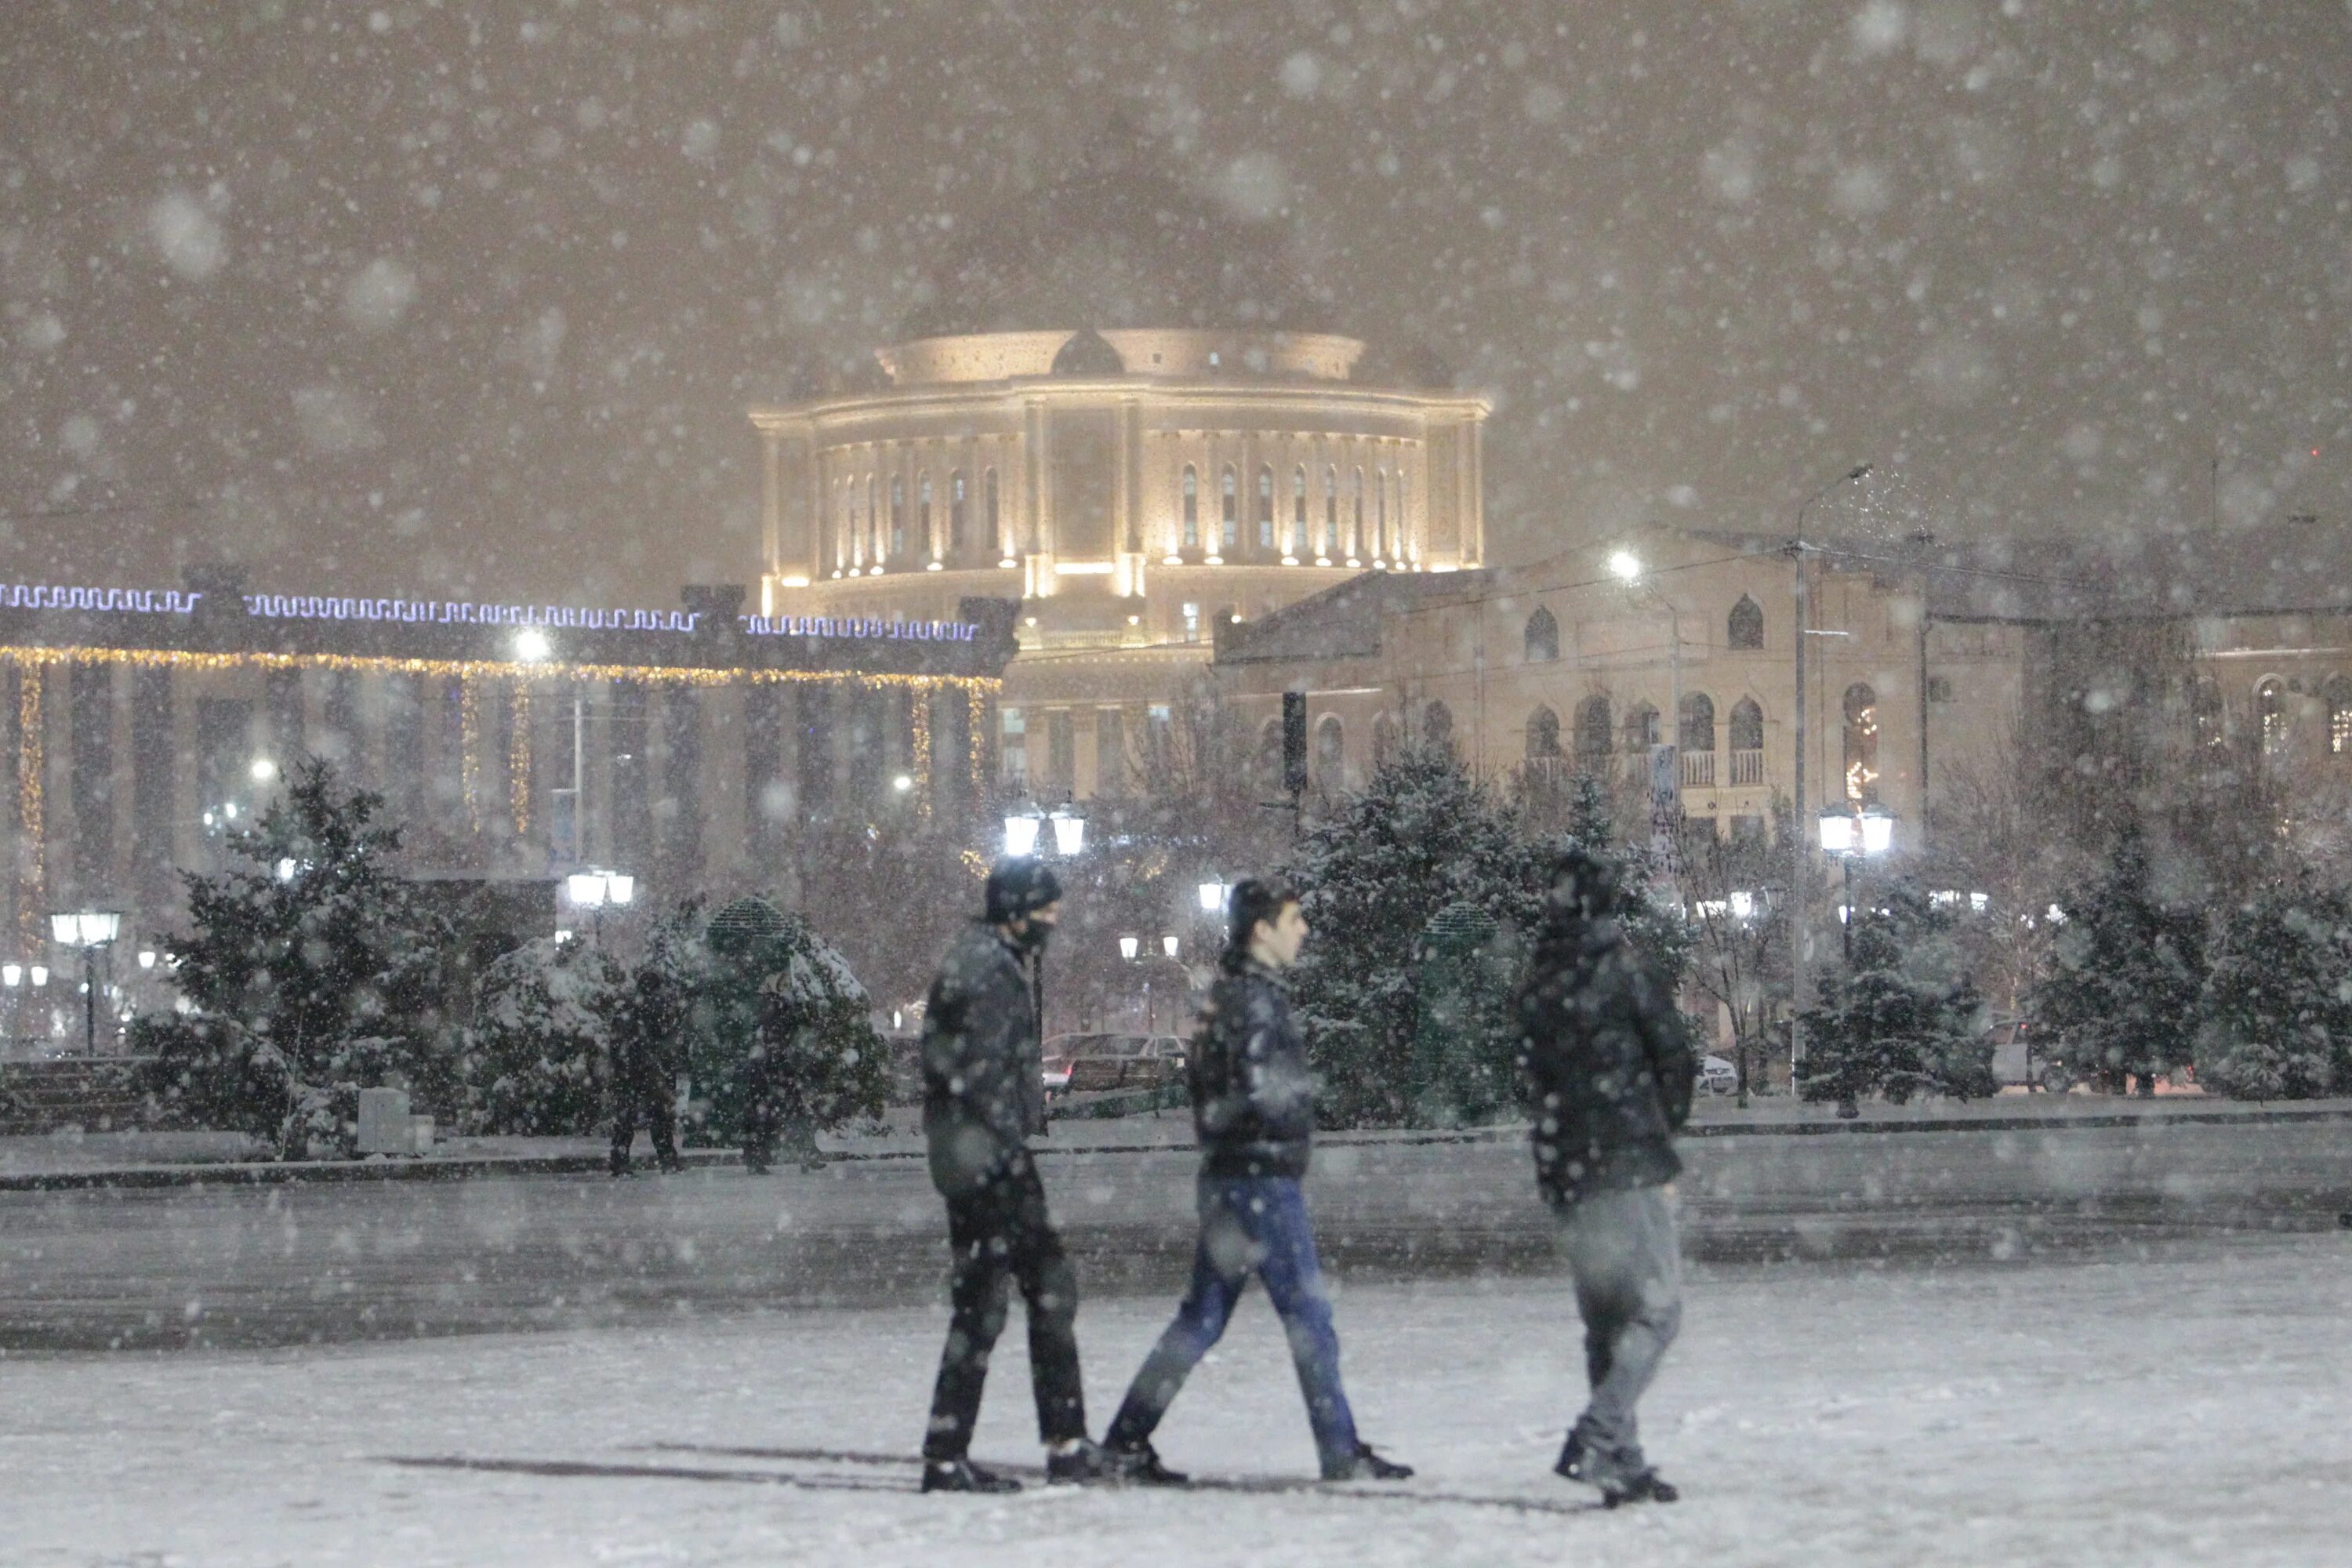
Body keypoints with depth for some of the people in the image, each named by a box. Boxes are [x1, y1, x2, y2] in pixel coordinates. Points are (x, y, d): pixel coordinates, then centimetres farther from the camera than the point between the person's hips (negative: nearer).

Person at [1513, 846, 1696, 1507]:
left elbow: (1531, 1072, 12)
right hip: (1629, 1162, -6)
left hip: (1563, 1170, 6)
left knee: (1603, 1317, 14)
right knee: (1656, 1308, -4)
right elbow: (1675, 1058, -4)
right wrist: (1663, 1130, 13)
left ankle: (1620, 1458, 12)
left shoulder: (1535, 982, 9)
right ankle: (1597, 1438, -20)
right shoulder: (1620, 969, -6)